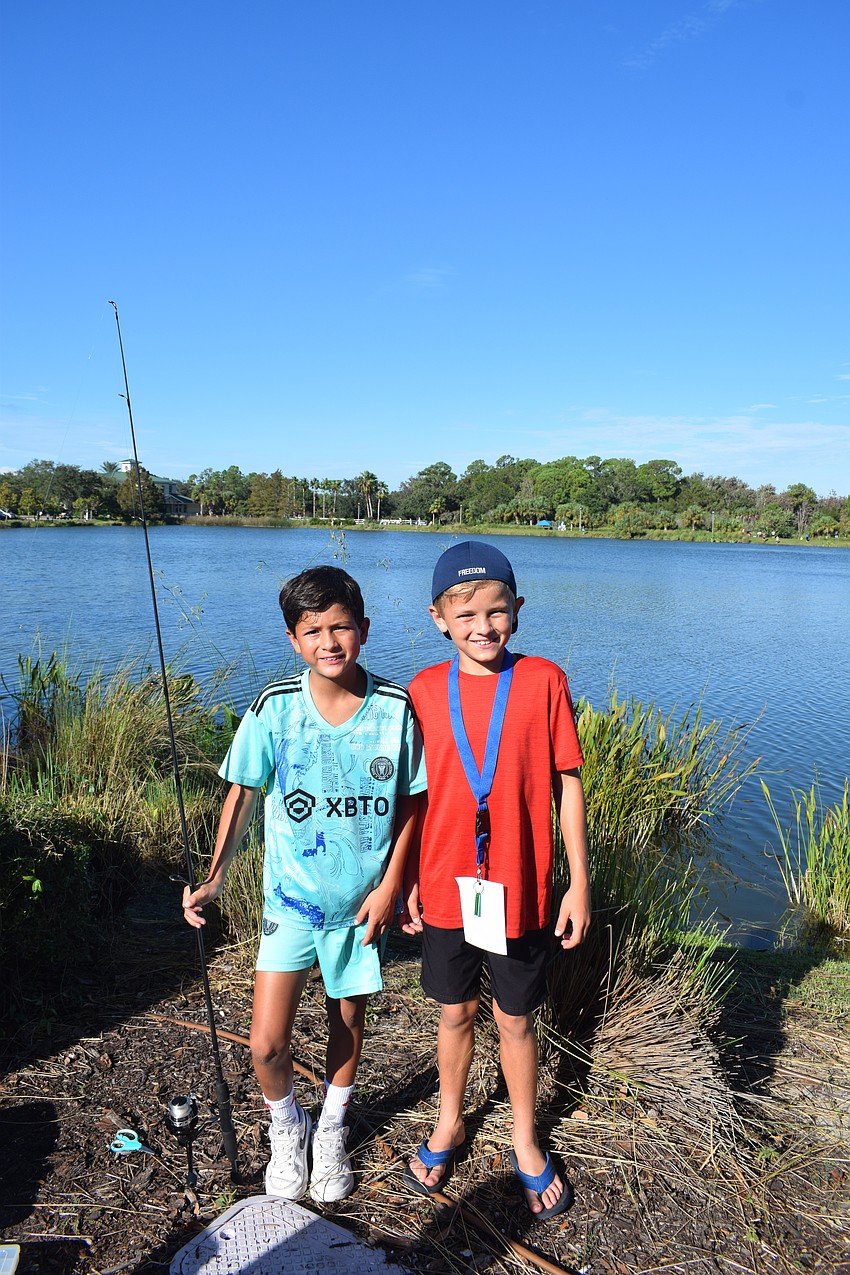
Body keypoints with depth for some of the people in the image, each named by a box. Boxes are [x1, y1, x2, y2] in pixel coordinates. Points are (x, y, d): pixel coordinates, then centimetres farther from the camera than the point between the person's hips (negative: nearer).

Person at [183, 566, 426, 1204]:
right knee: (267, 1045, -3)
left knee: (348, 1017, 19)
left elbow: (412, 801, -3)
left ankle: (331, 1131, 48)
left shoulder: (395, 707, -14)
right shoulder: (274, 708, -15)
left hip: (363, 900, 1)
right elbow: (243, 794, -2)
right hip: (292, 896, 0)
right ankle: (287, 1126, 33)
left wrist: (389, 885, -6)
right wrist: (215, 878, -6)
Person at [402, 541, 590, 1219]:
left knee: (516, 1019, 16)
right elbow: (415, 793, 4)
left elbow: (566, 785, -4)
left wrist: (580, 880, -4)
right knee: (457, 1011, 19)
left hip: (520, 887, -1)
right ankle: (450, 1125, 45)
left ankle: (526, 1142, 41)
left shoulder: (544, 680, -9)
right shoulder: (425, 689, -3)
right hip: (446, 884, 2)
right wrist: (407, 879, 6)